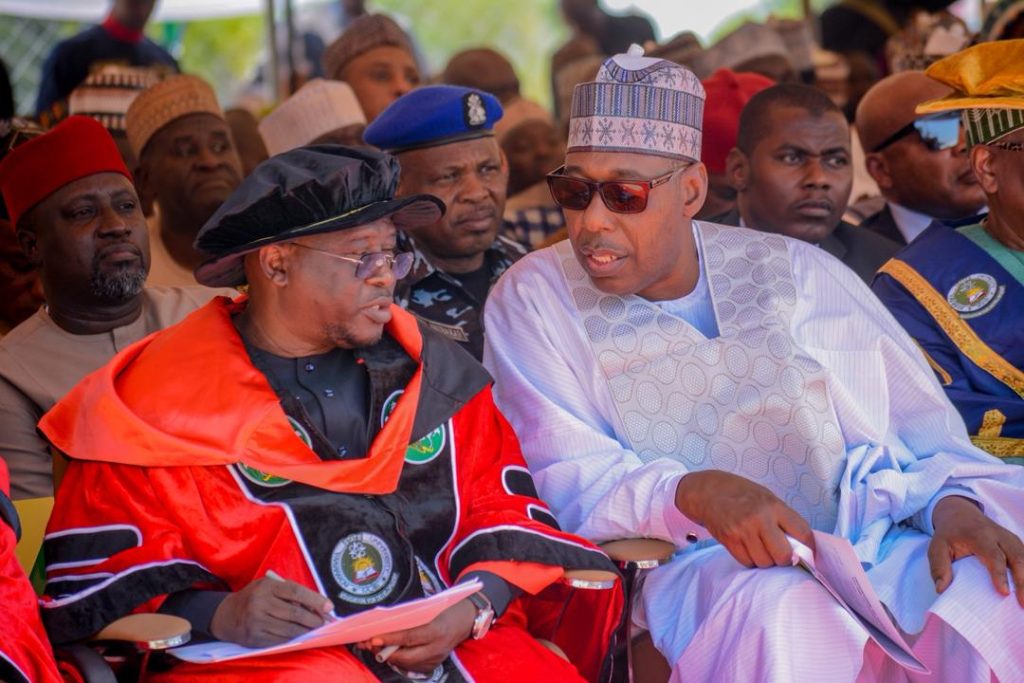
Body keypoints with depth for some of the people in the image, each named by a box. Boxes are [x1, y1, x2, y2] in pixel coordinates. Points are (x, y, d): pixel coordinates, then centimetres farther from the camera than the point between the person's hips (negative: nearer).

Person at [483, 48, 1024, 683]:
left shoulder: (793, 270, 11)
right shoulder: (532, 299, 5)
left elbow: (925, 430, 11)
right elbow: (567, 482, -5)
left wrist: (956, 504, -12)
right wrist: (694, 494, -25)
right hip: (685, 566, -2)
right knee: (787, 611, -37)